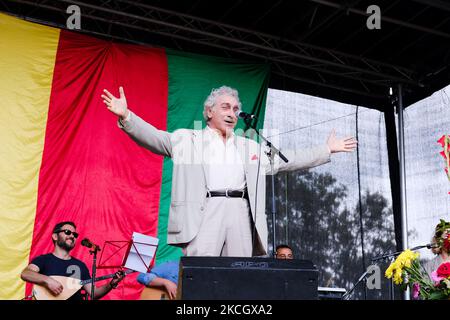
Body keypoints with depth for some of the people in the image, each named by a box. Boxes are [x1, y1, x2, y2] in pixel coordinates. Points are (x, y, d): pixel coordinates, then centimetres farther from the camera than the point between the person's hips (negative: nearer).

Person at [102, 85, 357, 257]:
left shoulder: (250, 147, 27)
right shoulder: (188, 139, 16)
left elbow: (287, 160, 28)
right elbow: (153, 137, 5)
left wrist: (327, 150, 26)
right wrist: (126, 116, -13)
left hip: (241, 213, 4)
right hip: (204, 211, -3)